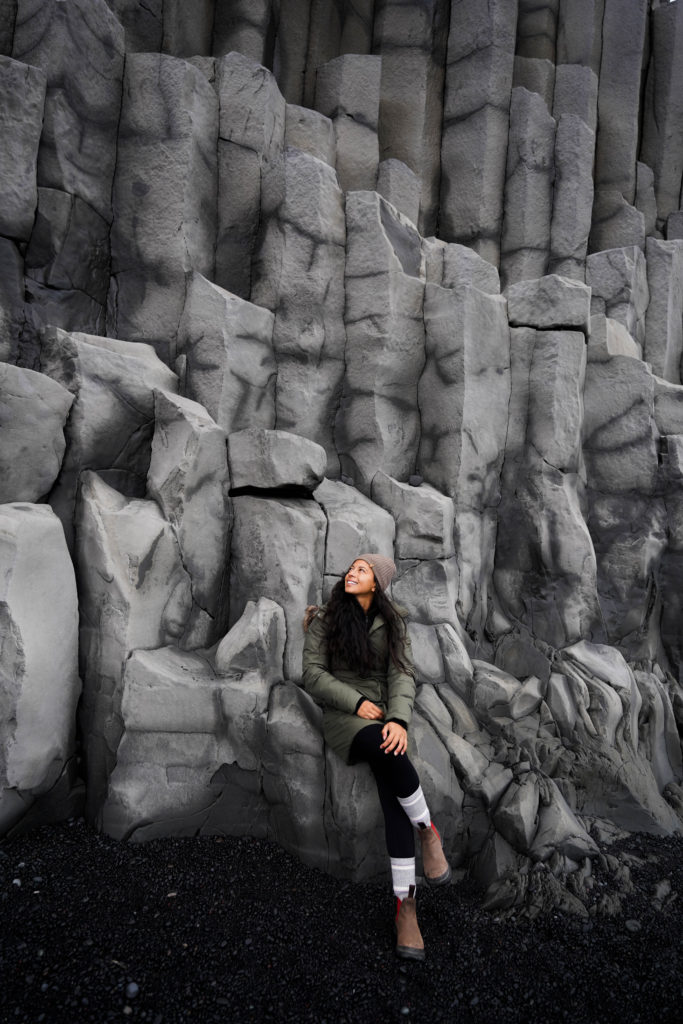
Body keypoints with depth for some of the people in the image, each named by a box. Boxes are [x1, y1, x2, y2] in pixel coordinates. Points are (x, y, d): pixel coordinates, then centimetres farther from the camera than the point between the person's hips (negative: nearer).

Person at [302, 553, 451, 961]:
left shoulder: (392, 624, 9)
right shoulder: (324, 619, 5)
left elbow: (403, 675, 0)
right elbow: (313, 674, -1)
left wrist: (399, 720, -18)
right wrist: (356, 702, -13)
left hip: (385, 717, 2)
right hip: (343, 716, -2)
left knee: (394, 794, -22)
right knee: (389, 753, -34)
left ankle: (406, 905, -16)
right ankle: (428, 830, -11)